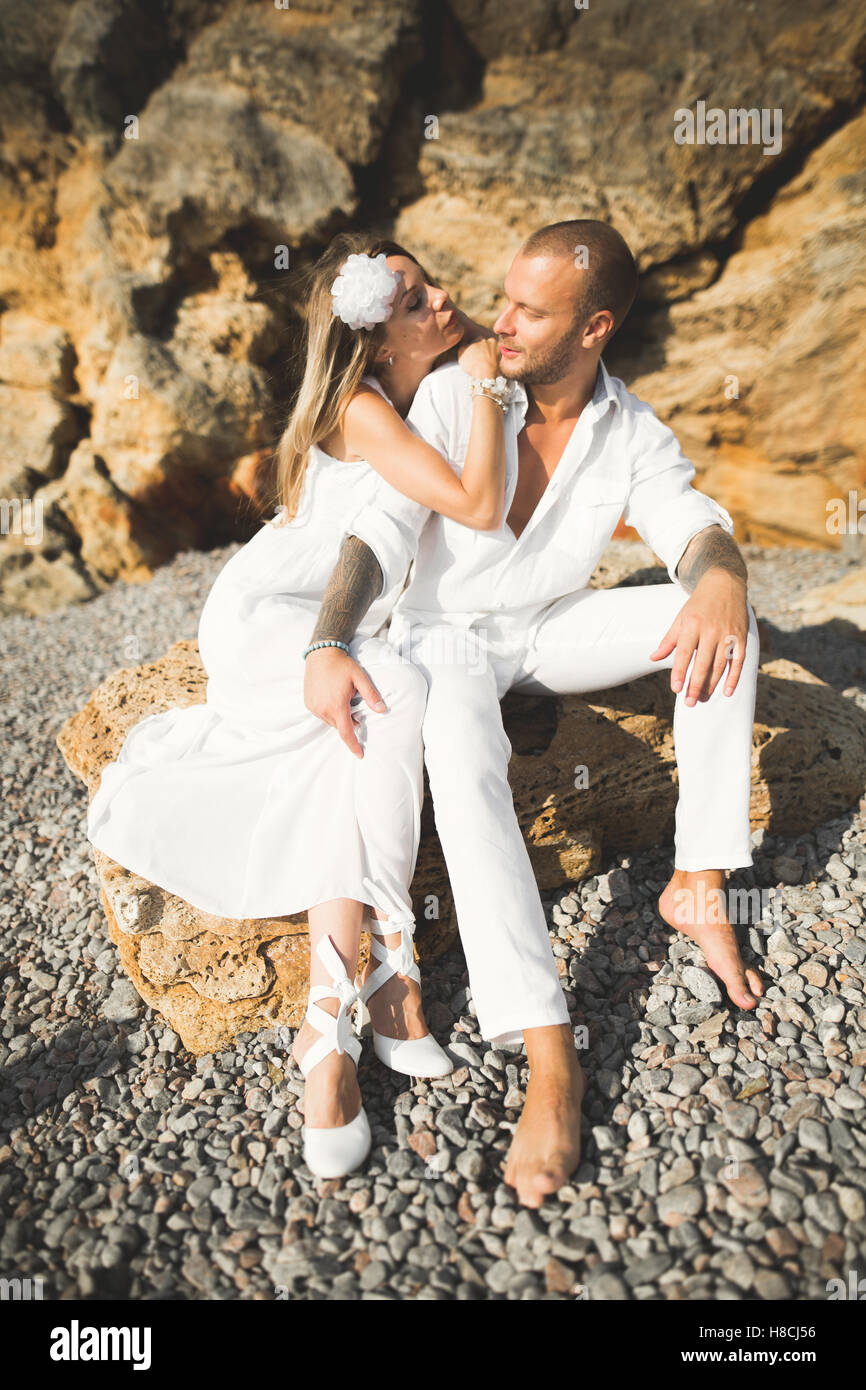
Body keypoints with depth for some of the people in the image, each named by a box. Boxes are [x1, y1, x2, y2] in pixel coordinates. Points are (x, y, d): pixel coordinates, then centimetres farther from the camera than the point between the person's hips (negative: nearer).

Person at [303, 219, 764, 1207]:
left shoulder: (635, 434, -5)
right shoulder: (453, 395, -14)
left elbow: (697, 527, -18)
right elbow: (381, 531, -21)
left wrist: (720, 577, -45)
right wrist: (328, 646, -38)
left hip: (549, 629, 3)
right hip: (446, 634, -3)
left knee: (723, 617, -20)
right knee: (464, 767, -37)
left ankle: (698, 882, -15)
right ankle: (548, 1059, -38)